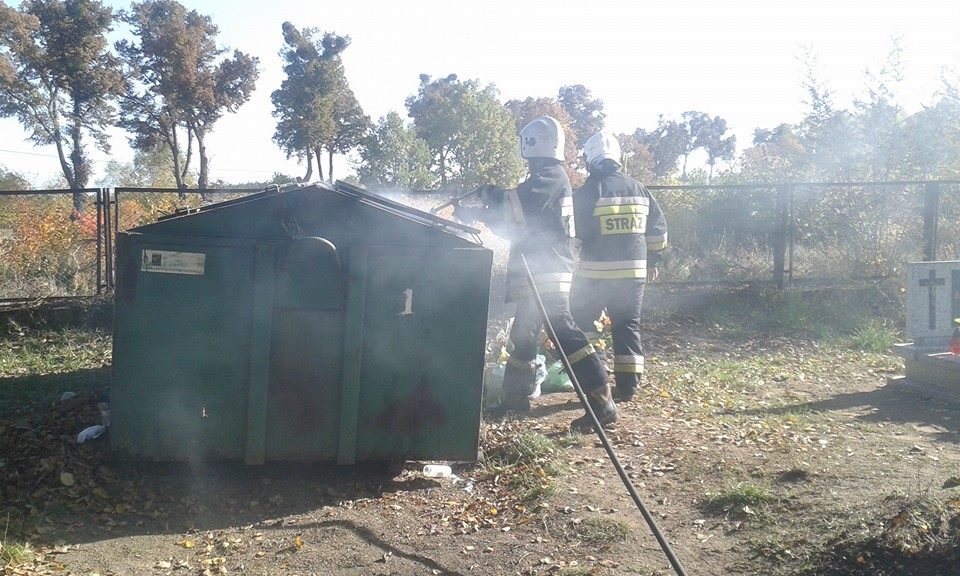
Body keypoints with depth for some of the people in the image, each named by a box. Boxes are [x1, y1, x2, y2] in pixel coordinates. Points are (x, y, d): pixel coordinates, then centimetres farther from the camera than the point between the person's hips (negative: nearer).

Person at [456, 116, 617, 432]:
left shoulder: (551, 176, -10)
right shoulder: (541, 177, 22)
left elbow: (515, 205, -23)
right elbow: (512, 222, 27)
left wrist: (490, 194, -4)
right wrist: (474, 215, 24)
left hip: (547, 272, -11)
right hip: (534, 273, 11)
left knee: (564, 331, -17)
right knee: (523, 334, 16)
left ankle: (602, 403, -18)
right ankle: (516, 397, 27)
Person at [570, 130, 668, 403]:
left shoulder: (587, 191, -8)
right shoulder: (639, 189, 9)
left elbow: (574, 233, -8)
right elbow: (658, 228, 15)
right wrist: (652, 261, 24)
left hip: (595, 272, -4)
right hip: (634, 271, 5)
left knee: (582, 322, 11)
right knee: (628, 325, 12)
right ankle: (627, 385, 10)